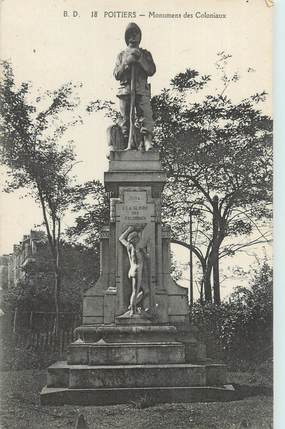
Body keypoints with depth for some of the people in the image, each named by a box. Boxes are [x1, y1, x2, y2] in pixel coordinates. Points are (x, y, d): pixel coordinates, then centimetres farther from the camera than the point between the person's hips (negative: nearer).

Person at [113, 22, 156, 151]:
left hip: (142, 90, -1)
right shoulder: (121, 55, 21)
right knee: (125, 119, -3)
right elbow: (116, 75, 10)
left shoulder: (145, 53, 20)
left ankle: (148, 143, -25)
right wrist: (126, 62, -5)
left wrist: (140, 59, -7)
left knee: (146, 115, -16)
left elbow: (151, 70, 5)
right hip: (125, 89, 1)